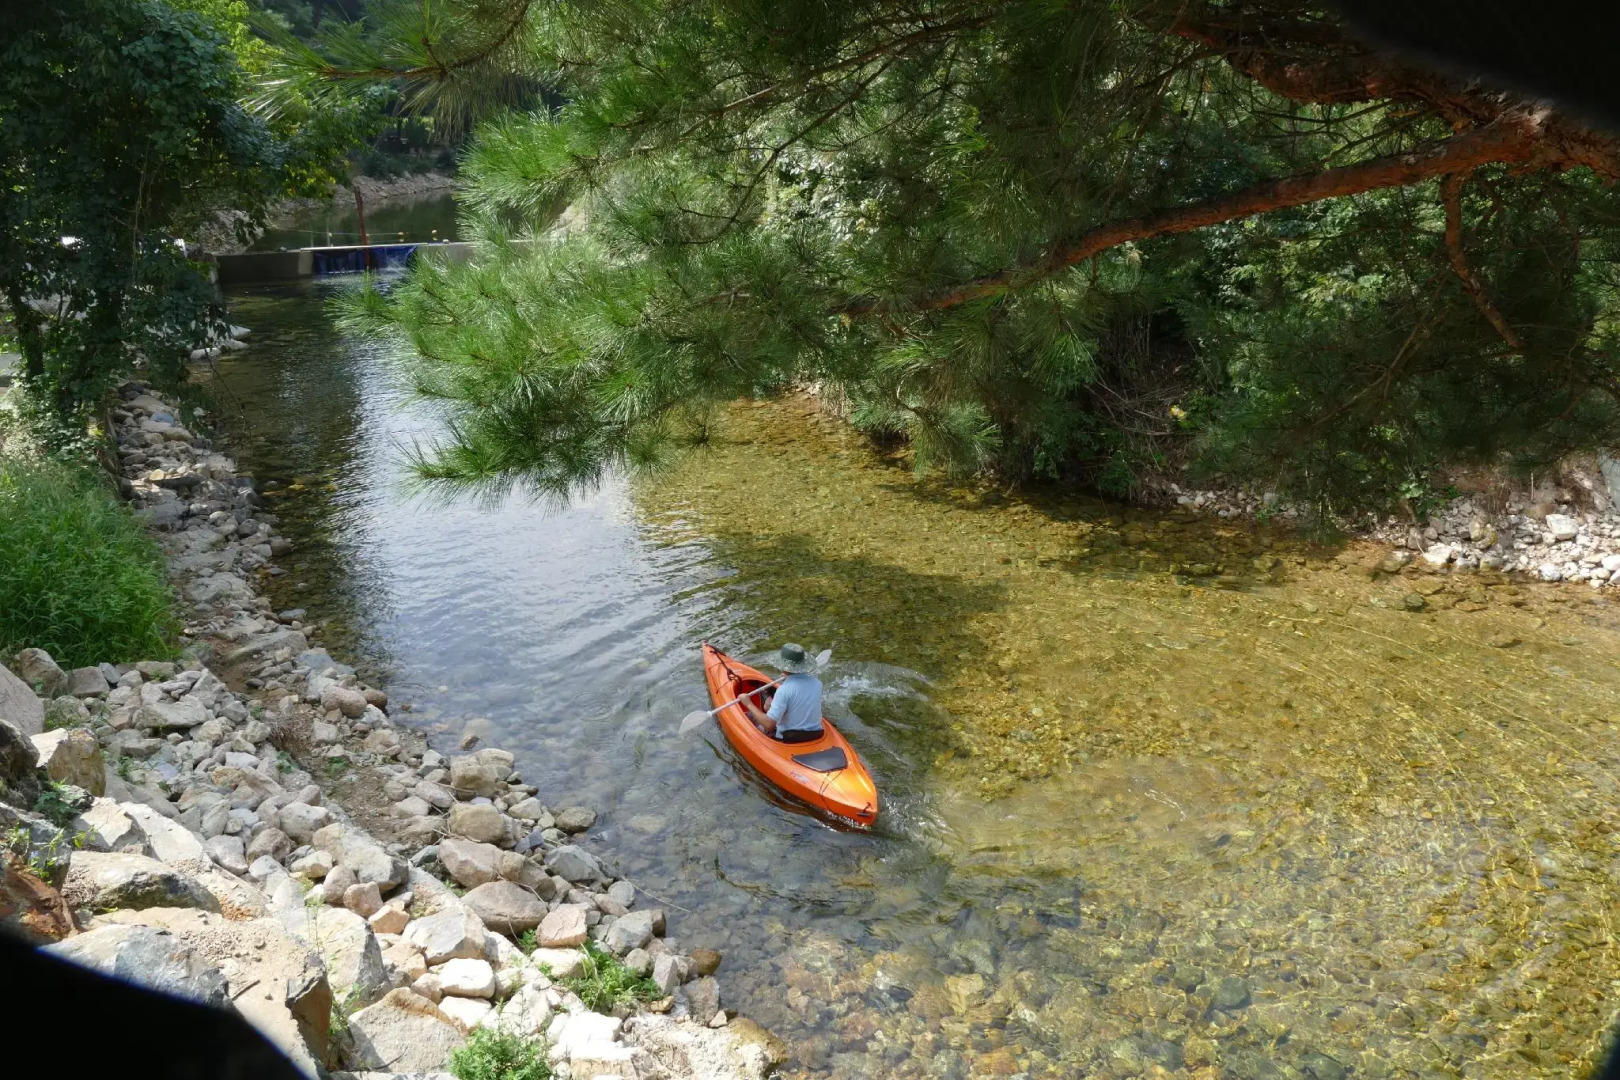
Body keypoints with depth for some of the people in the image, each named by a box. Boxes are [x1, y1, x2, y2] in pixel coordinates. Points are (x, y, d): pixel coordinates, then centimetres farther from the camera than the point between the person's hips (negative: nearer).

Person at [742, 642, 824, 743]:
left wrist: (749, 705, -14)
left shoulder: (785, 689, -26)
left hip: (787, 740, -6)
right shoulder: (817, 683, -9)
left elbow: (768, 724, -27)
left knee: (749, 716, 17)